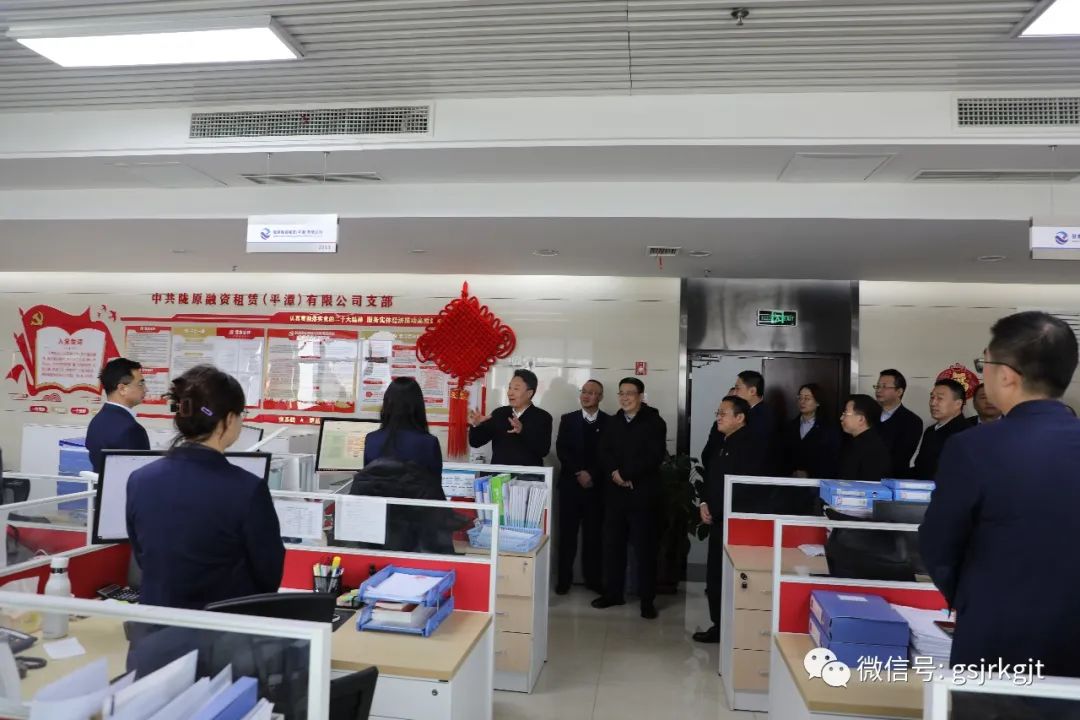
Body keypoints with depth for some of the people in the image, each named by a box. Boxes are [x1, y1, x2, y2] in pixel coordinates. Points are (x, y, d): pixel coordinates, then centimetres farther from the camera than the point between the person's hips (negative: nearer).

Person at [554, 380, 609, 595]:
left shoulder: (609, 422, 3)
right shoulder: (568, 419, 7)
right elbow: (561, 450, -2)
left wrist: (592, 474, -12)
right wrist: (579, 473, -12)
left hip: (597, 485, -1)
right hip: (570, 483, 1)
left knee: (594, 533, 4)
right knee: (567, 532, 3)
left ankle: (594, 578, 14)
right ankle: (564, 578, 11)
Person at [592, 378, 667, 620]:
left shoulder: (655, 423, -2)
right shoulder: (613, 423, 14)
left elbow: (655, 456, -13)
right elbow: (603, 453, 5)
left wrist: (626, 473, -16)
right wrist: (615, 473, -14)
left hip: (643, 493, -5)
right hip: (615, 493, 5)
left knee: (645, 546, 0)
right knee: (612, 544, 9)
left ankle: (647, 599, 8)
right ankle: (613, 592, 21)